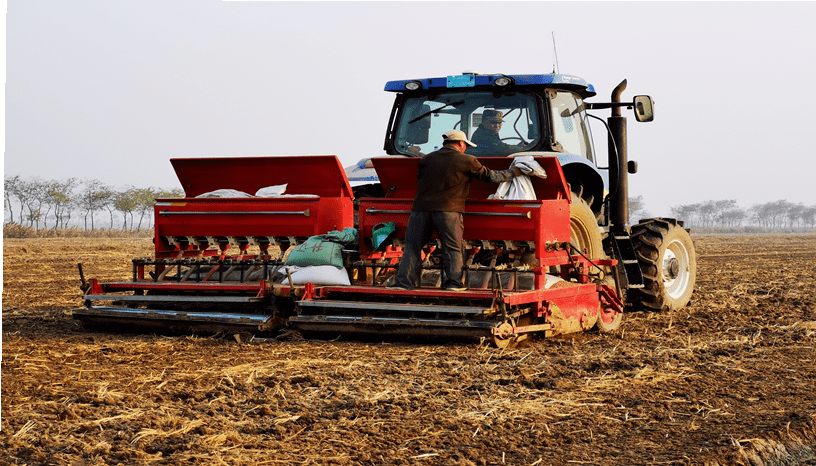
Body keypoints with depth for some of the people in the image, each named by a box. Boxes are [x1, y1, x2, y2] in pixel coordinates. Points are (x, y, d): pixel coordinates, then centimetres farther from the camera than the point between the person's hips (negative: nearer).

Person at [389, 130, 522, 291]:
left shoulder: (427, 159, 11)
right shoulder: (466, 161, 3)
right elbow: (490, 176, 11)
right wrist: (514, 173, 25)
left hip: (421, 207, 3)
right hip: (448, 210, -3)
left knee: (412, 246, 7)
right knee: (452, 248, 8)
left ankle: (404, 282, 2)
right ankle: (453, 282, 3)